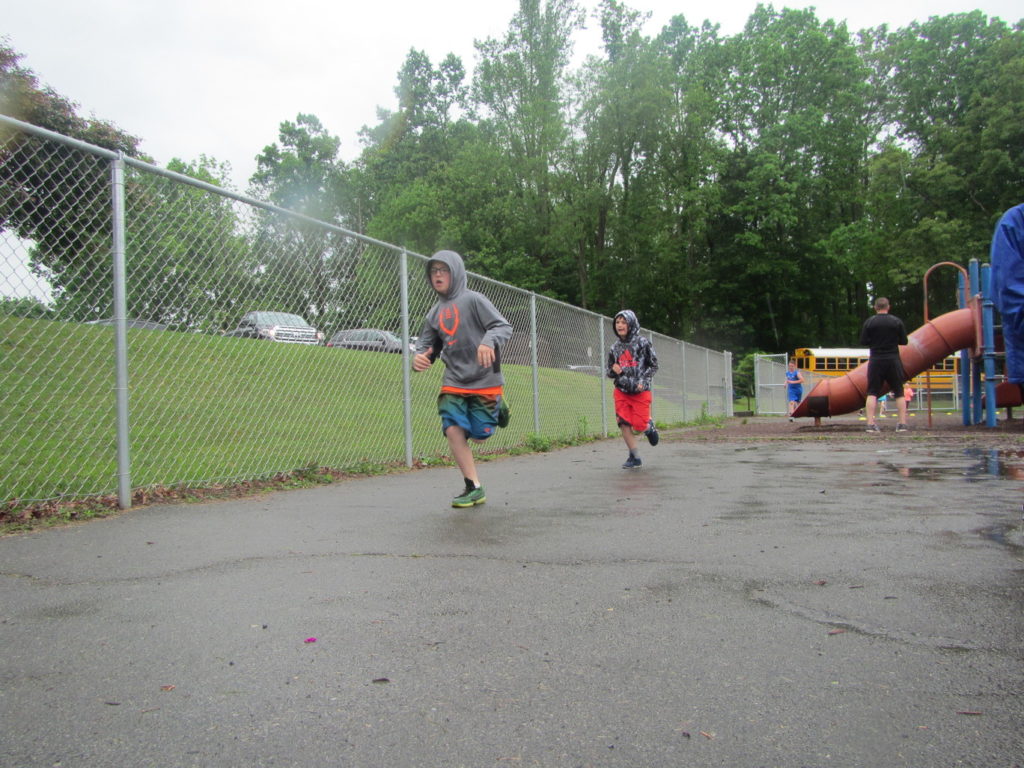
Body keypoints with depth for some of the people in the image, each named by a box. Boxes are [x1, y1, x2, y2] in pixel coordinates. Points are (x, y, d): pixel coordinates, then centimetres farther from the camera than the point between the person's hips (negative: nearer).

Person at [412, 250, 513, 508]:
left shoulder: (473, 299, -7)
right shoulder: (435, 313, 11)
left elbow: (504, 326, -13)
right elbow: (427, 344, 14)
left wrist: (488, 342, -35)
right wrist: (419, 356, -11)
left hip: (484, 381, -5)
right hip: (453, 383, 5)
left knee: (478, 435, -1)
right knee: (453, 429, -13)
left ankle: (497, 408, 32)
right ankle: (474, 487, -1)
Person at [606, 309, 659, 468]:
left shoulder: (643, 342, -4)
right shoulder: (615, 347, 8)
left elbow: (653, 366, 0)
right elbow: (608, 370, 17)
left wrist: (643, 381, -12)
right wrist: (613, 370, -7)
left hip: (641, 391, -4)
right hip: (622, 390, 4)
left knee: (638, 426, -8)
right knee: (623, 422, -6)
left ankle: (649, 426, 30)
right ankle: (635, 458, 6)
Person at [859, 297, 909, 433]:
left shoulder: (869, 322, -2)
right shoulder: (897, 321, 0)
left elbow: (863, 342, -3)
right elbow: (904, 341, 2)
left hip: (876, 360, 0)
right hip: (893, 360, 0)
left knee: (872, 393, 2)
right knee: (899, 393, 9)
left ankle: (870, 424, -8)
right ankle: (902, 424, 6)